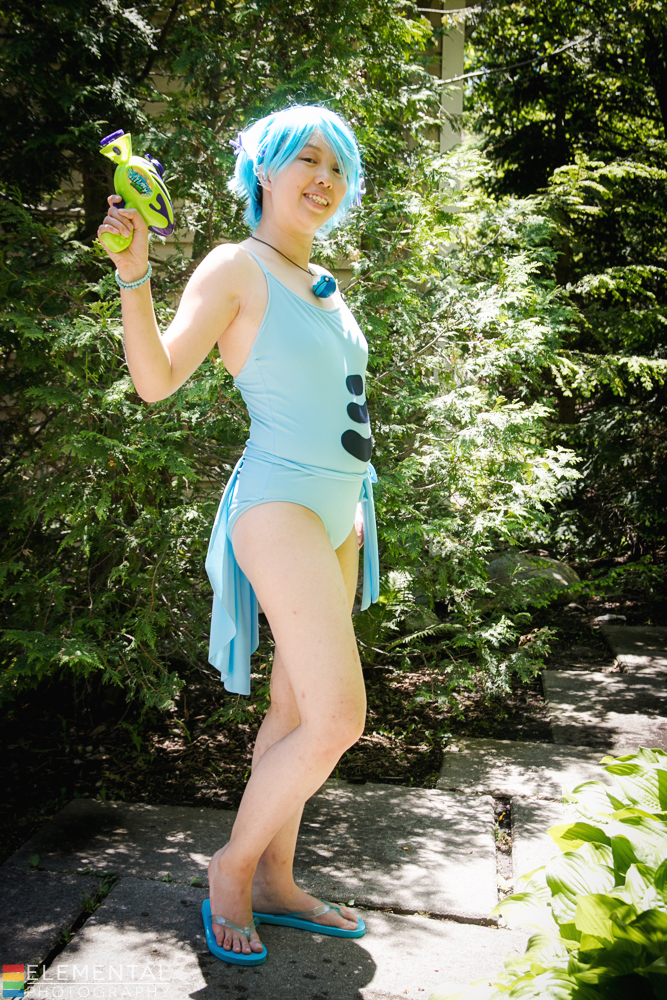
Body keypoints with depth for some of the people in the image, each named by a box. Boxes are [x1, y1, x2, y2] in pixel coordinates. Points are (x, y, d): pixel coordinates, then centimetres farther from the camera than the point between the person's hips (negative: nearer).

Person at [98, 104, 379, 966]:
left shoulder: (321, 284, 17)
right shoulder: (235, 267, -6)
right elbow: (155, 379, -15)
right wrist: (132, 272, -28)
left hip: (336, 514, 9)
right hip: (280, 506, -8)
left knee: (298, 710, 11)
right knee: (337, 720, -13)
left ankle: (274, 883, 23)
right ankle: (233, 866, 9)